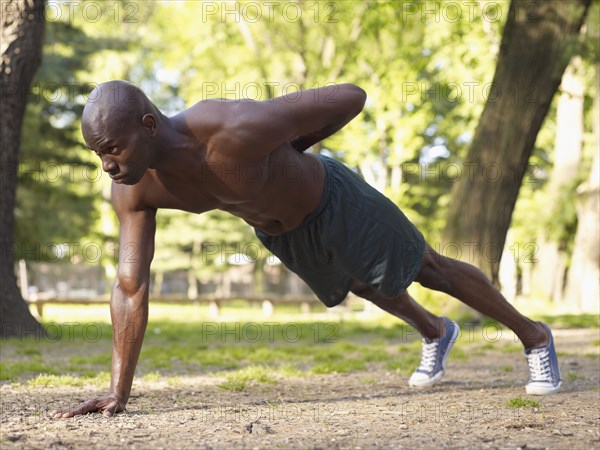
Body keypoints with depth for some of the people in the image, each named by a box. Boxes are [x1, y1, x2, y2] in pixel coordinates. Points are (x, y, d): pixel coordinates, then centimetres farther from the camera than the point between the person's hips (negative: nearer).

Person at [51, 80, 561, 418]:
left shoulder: (236, 131, -46)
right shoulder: (134, 186, -27)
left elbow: (351, 97, -36)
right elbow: (131, 284, -21)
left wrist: (291, 148, -18)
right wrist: (117, 392, -26)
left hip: (333, 204, -6)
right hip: (275, 230, 6)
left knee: (424, 267, 15)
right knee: (369, 288, 30)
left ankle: (533, 335, 39)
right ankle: (436, 333, 62)